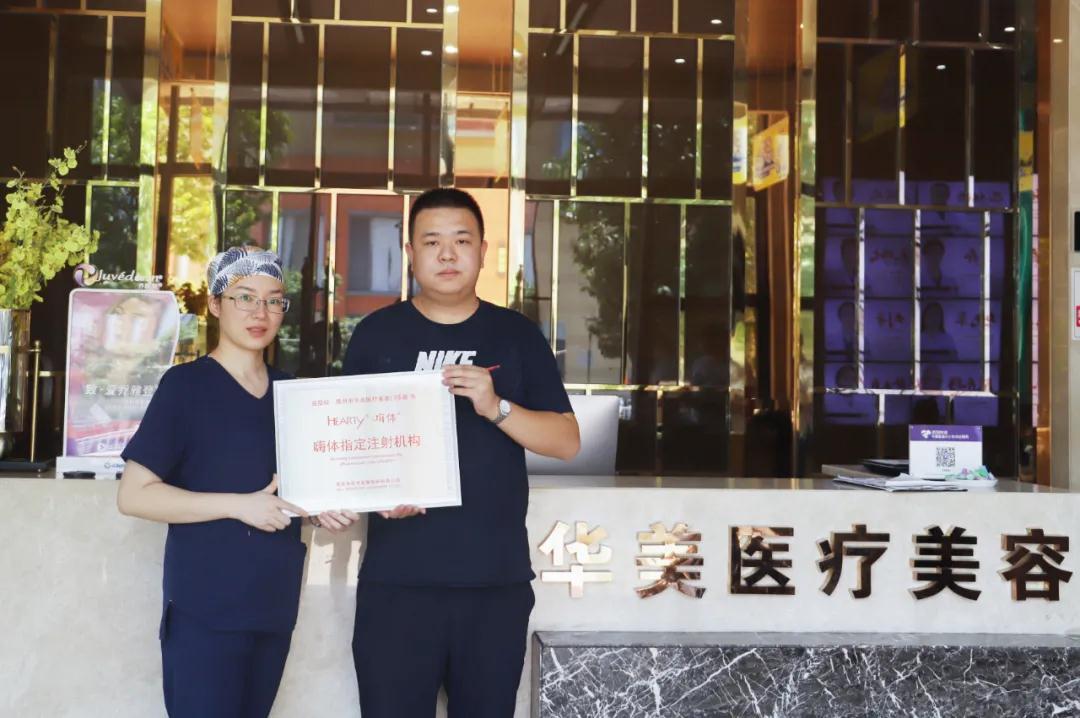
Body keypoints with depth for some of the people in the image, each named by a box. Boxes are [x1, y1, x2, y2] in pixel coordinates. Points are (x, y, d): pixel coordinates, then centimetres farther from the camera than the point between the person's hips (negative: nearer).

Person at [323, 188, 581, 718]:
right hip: (397, 578, 0)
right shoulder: (376, 334, 5)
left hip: (496, 578, 1)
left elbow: (567, 442, 2)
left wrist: (495, 407, -14)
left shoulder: (517, 336, 6)